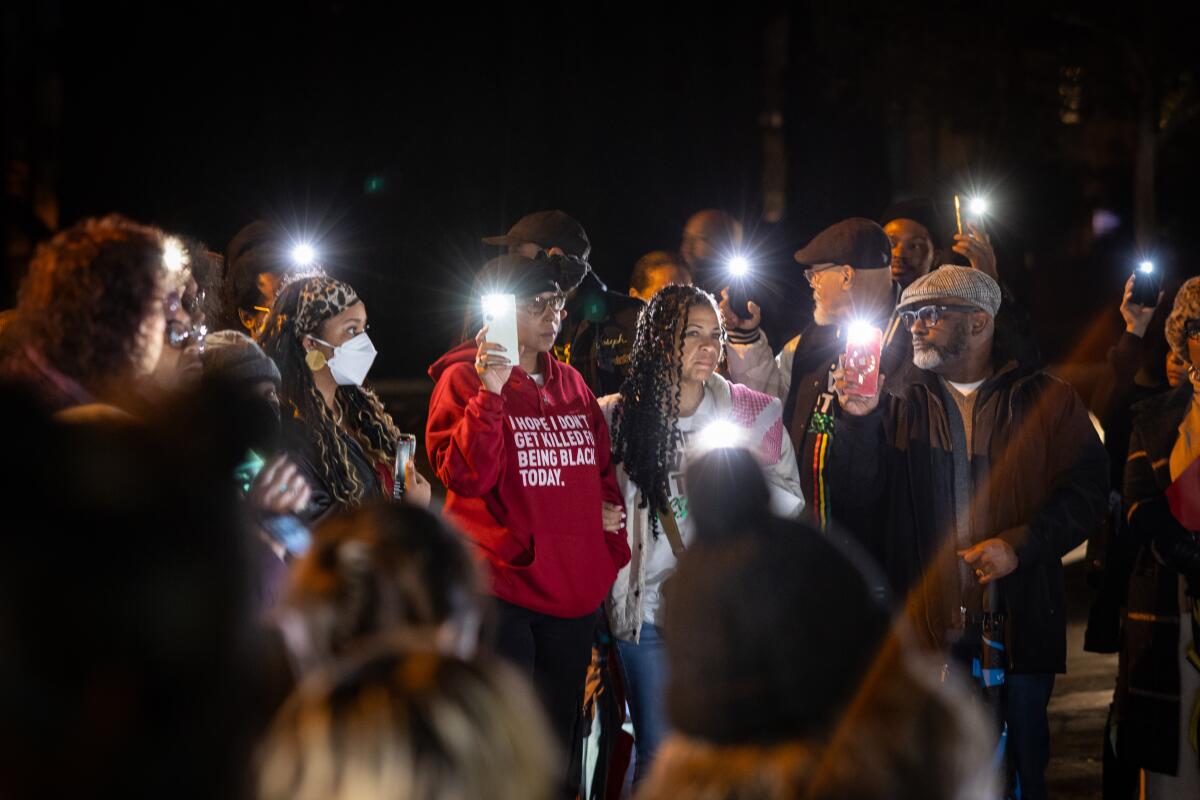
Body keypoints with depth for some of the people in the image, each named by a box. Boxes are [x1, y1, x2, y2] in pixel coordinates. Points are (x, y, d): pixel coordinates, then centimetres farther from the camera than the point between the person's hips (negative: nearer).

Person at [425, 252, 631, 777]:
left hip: (573, 593, 6)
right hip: (499, 591, -6)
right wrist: (490, 393, -24)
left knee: (556, 748, 14)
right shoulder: (463, 379, -5)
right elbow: (466, 477, -17)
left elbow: (601, 470, 23)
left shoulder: (571, 384, 14)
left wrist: (611, 547, 8)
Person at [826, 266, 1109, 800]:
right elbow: (858, 491, -2)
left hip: (1018, 628, -1)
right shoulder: (901, 406, 10)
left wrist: (1021, 544, -16)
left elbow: (1087, 489, -4)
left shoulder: (1045, 401, 2)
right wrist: (860, 419, -18)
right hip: (926, 630, 2)